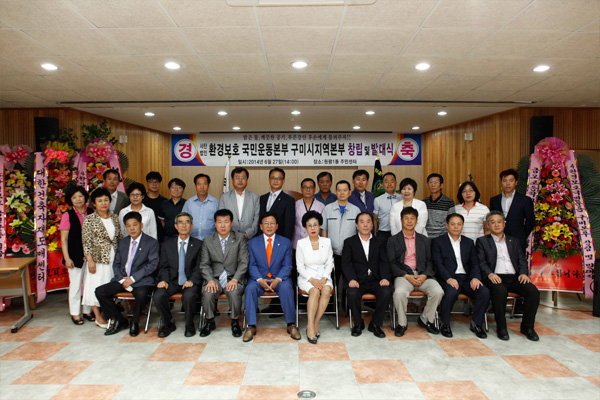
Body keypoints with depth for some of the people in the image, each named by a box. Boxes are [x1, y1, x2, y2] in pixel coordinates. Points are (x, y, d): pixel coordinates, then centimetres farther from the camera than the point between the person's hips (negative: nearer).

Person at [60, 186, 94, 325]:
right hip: (75, 255, -3)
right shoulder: (68, 215, -3)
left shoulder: (91, 213, 4)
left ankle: (87, 311, 23)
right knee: (75, 284, 4)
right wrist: (67, 258, -7)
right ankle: (75, 313, 18)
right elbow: (63, 238, -2)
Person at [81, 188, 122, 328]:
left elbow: (120, 238, 13)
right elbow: (86, 242, -8)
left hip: (114, 258, 4)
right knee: (96, 286, 1)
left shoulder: (114, 218, 8)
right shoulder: (89, 219, -5)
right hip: (97, 259, -4)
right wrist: (90, 260, -13)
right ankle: (98, 317, 12)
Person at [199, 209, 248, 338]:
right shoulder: (208, 241, 9)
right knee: (207, 293, -28)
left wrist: (235, 279, -16)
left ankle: (235, 322, -6)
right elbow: (204, 264, 6)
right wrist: (210, 280, -12)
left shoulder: (240, 238, 3)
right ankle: (210, 322, 0)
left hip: (234, 278, -2)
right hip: (215, 278, 2)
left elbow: (244, 262, -3)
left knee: (234, 293, -32)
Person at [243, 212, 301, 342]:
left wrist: (278, 279, -18)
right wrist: (260, 280, -18)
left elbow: (287, 265, 0)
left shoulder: (286, 242, 7)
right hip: (259, 277, 1)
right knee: (250, 288, -31)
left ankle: (291, 324, -19)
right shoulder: (252, 242, 8)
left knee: (286, 288, -32)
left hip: (279, 278, 0)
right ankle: (251, 326, -20)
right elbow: (252, 265, 1)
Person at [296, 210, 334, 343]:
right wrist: (311, 279, -16)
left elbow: (329, 263, 5)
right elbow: (300, 266, -1)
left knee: (326, 290, -30)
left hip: (323, 276, 2)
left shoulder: (326, 242, 5)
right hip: (306, 277, -2)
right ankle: (310, 326, -29)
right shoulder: (301, 243, -1)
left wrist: (324, 278, -12)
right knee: (315, 291, -33)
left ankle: (315, 324, -20)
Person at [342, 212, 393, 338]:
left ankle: (375, 324, -6)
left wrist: (385, 278, -13)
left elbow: (384, 262, 6)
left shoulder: (380, 242, 17)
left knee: (386, 292, -28)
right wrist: (351, 279, -18)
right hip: (358, 280, -1)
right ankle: (358, 323, -4)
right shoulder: (349, 242, 11)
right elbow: (346, 263, -1)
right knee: (352, 293, -32)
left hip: (375, 280, 2)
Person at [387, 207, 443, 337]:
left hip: (422, 274, 3)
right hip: (403, 274, -3)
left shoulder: (424, 240, 19)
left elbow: (429, 261, 13)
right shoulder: (393, 240, 10)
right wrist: (406, 276, -13)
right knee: (399, 293, -34)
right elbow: (392, 263, 2)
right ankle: (402, 323, -8)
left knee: (438, 291, -25)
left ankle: (426, 319, 2)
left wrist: (424, 275, -7)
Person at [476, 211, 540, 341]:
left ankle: (527, 326, -5)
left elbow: (522, 260, 16)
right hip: (495, 277, -4)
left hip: (514, 277, 4)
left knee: (533, 291, -23)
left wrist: (523, 273, -4)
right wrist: (489, 274, -17)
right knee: (500, 291, -35)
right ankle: (501, 327, -16)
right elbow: (481, 262, 2)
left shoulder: (514, 241, 25)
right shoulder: (482, 241, 13)